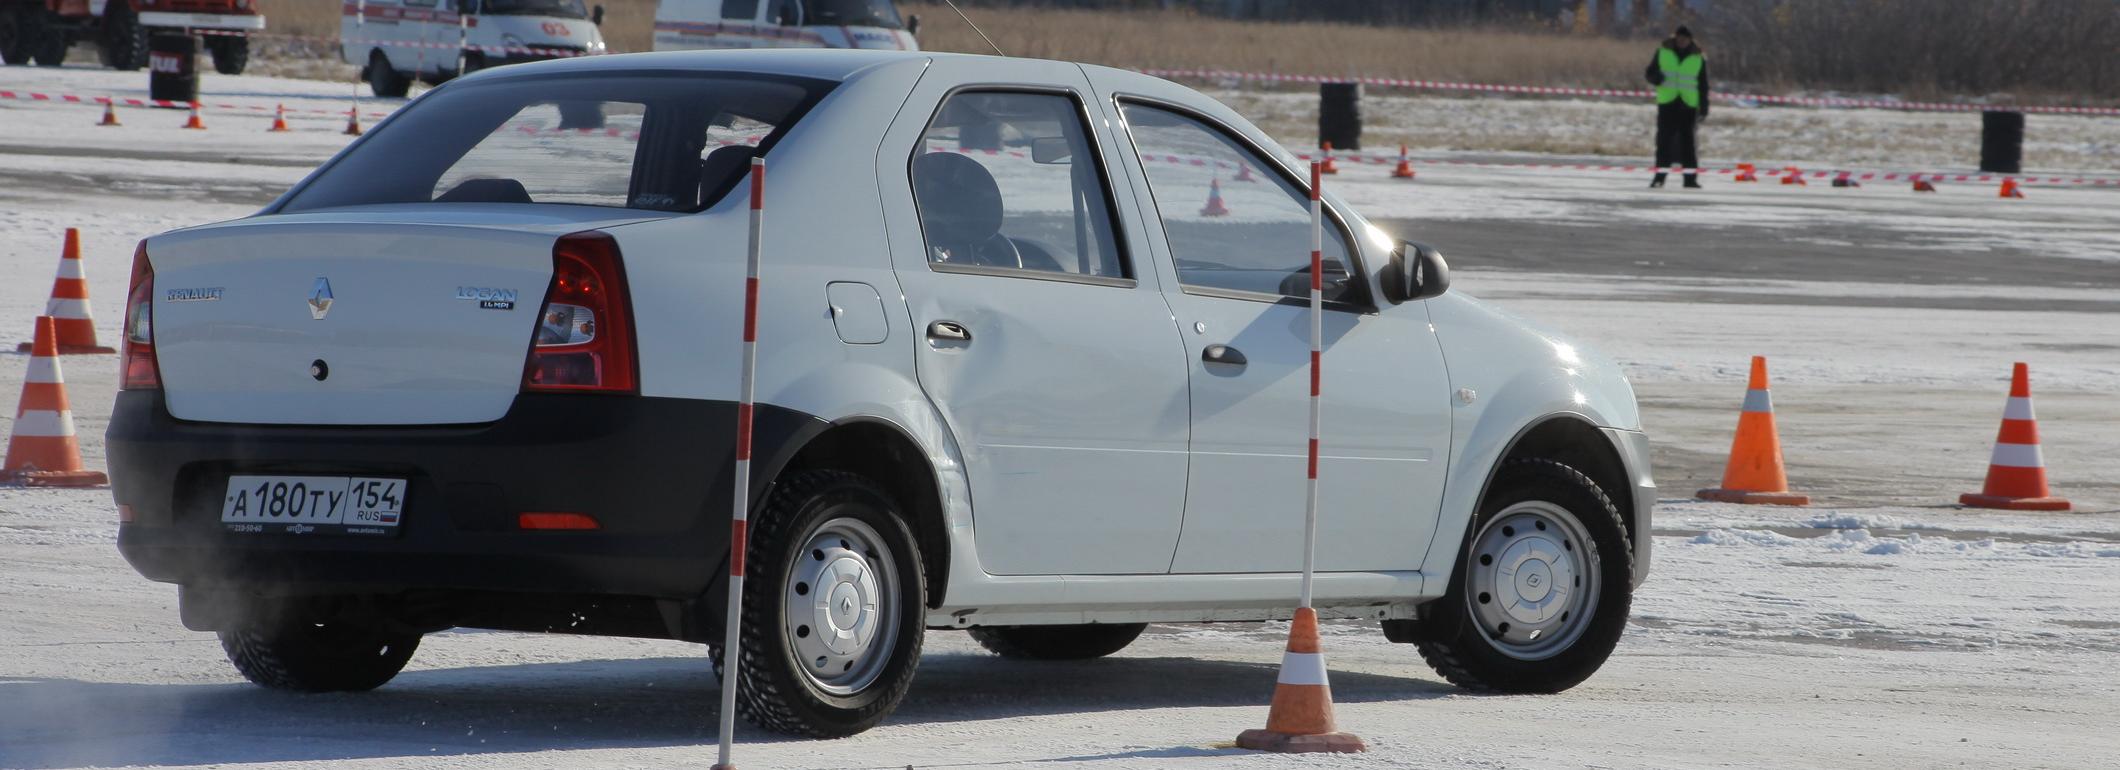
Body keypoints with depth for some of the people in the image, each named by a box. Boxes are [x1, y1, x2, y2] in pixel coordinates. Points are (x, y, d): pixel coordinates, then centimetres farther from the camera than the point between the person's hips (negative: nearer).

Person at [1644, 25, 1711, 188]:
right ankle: (1659, 176, 2)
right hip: (1666, 103, 0)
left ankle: (1690, 178, 2)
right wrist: (1656, 78, -15)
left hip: (1689, 106, 0)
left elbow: (1703, 86, 10)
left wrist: (1704, 109, 4)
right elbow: (1650, 73, 10)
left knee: (1688, 143, -1)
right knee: (1664, 141, -1)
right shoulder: (1663, 52, 6)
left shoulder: (1698, 58, 6)